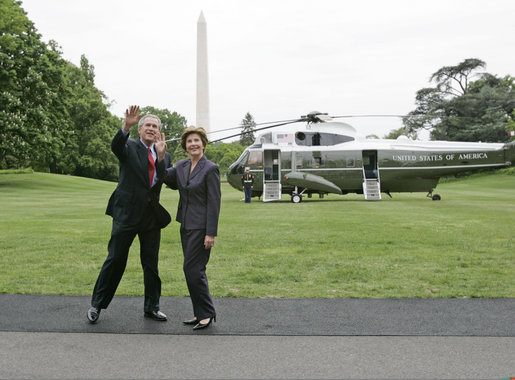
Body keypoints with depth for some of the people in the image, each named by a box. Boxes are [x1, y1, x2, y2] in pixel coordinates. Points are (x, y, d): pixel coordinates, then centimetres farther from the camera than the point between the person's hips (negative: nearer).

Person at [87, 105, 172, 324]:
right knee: (115, 259, 1)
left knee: (151, 264, 10)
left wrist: (161, 156, -17)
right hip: (127, 212, -4)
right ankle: (97, 304, 15)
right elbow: (116, 146, -24)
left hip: (152, 215, 4)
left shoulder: (164, 156, 10)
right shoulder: (130, 147, 0)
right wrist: (126, 126, -41)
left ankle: (152, 307, 22)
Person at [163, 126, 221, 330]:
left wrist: (211, 233, -17)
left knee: (193, 269, -7)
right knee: (194, 270, 11)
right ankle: (201, 313, 21)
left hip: (201, 227, -8)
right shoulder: (181, 166, 10)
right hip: (186, 225, 8)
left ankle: (207, 313, 6)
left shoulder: (210, 169, -11)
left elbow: (214, 203, -13)